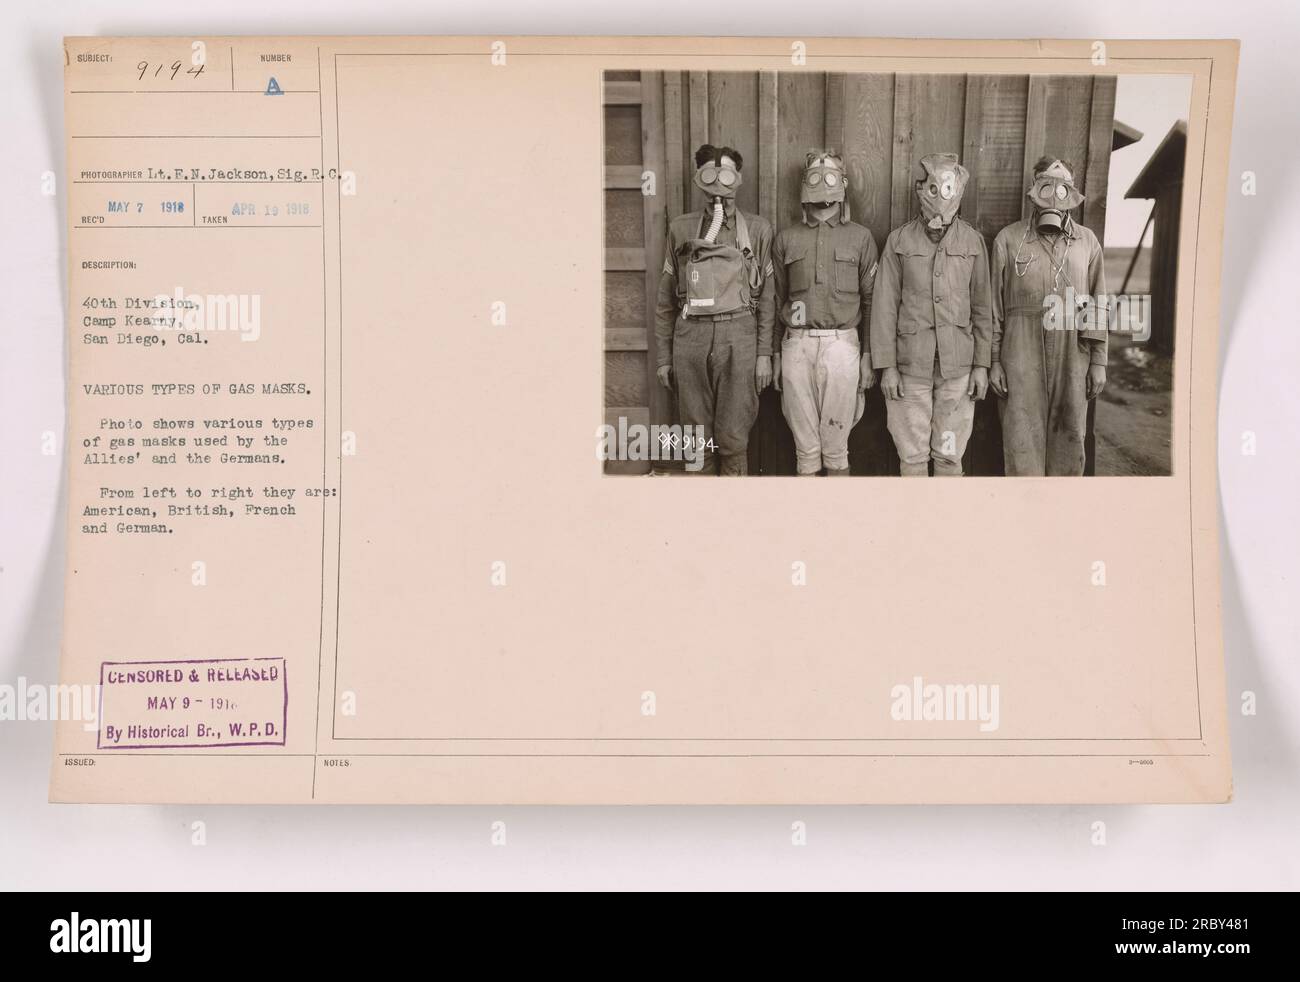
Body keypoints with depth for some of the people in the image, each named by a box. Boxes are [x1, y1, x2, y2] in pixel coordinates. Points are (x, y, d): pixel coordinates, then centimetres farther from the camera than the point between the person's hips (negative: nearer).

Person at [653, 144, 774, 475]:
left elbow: (766, 298, 8)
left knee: (733, 439, 0)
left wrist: (765, 354, 1)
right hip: (691, 335, 1)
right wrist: (664, 357, 8)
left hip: (738, 336, -1)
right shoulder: (681, 228, 10)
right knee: (698, 439, 5)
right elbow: (665, 299, 11)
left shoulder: (757, 229, 8)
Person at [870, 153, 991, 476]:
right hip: (911, 365, -1)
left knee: (950, 454, 7)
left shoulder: (972, 241, 4)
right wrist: (887, 366, -4)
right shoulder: (899, 240, 1)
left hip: (957, 365, 1)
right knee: (912, 455, 5)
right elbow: (885, 306, 0)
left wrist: (982, 364, 3)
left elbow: (982, 307, 7)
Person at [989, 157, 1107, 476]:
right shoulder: (1008, 239, 4)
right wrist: (994, 361, 0)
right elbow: (994, 305, 4)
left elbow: (1098, 304, 10)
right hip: (1022, 351, -2)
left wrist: (1098, 361, 6)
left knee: (1069, 436, 6)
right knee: (1022, 437, -2)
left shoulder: (1086, 241, 9)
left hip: (1072, 352, 2)